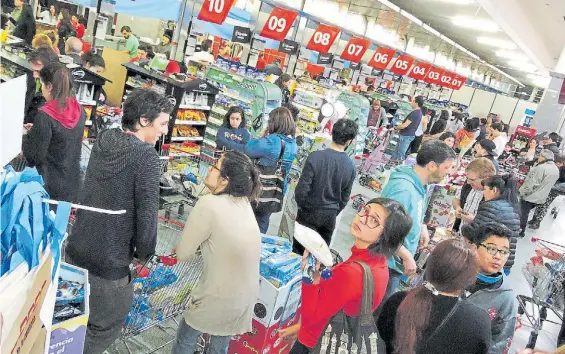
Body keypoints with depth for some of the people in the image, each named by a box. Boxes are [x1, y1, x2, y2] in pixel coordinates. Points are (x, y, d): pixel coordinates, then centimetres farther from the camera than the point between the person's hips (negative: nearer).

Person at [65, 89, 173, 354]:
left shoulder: (104, 138, 2)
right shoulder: (147, 156, -21)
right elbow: (147, 212, -22)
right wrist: (144, 253, -4)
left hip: (76, 249, 8)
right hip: (109, 261, -8)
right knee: (105, 327, 15)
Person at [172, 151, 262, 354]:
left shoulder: (209, 204, -22)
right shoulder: (244, 204, -1)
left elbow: (182, 254, -14)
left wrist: (195, 244, 2)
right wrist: (201, 243, -2)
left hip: (219, 298, -6)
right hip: (246, 297, 6)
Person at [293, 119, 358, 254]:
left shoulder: (316, 156, -20)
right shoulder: (351, 166, -8)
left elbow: (301, 189, -17)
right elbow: (344, 198, 2)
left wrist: (302, 206, 2)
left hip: (309, 212, -3)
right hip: (330, 216, 3)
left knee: (298, 251, 11)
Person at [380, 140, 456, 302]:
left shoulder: (419, 185, 2)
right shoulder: (403, 188, -28)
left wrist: (421, 226, 3)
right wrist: (407, 256, -22)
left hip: (396, 262, 9)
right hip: (388, 262, -9)